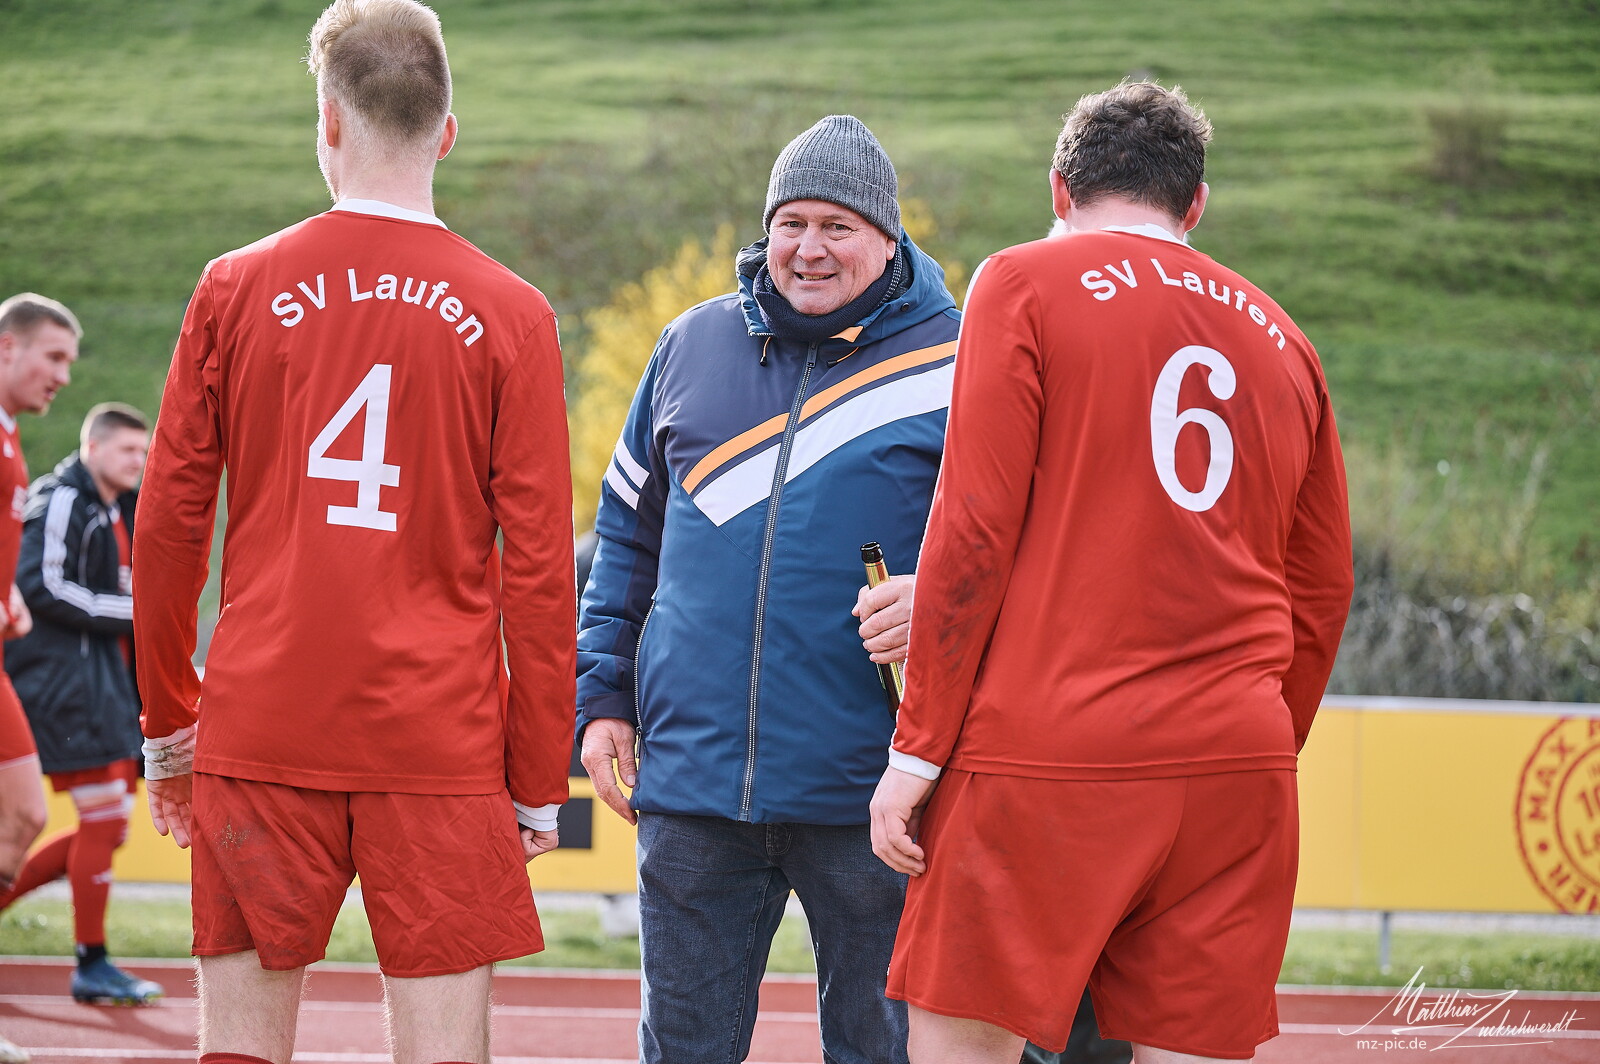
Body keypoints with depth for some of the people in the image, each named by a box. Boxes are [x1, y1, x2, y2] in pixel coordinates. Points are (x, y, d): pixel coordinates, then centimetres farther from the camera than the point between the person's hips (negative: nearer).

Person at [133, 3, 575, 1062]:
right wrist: (539, 781, 5)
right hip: (439, 738, -1)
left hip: (260, 730, 1)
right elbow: (539, 567, -2)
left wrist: (168, 726, 16)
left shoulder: (237, 289, 2)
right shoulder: (510, 315, -1)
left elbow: (169, 526, 5)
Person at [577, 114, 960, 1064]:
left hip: (870, 789, -3)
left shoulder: (952, 362, 0)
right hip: (692, 771, 3)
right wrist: (603, 696, 13)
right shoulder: (693, 345, 12)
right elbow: (628, 535, 19)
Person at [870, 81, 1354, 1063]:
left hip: (1046, 759, -5)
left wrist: (918, 749, -4)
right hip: (1238, 763, 5)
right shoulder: (1279, 337, 17)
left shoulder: (1025, 284, 3)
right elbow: (1321, 595, 17)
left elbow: (974, 532, -6)